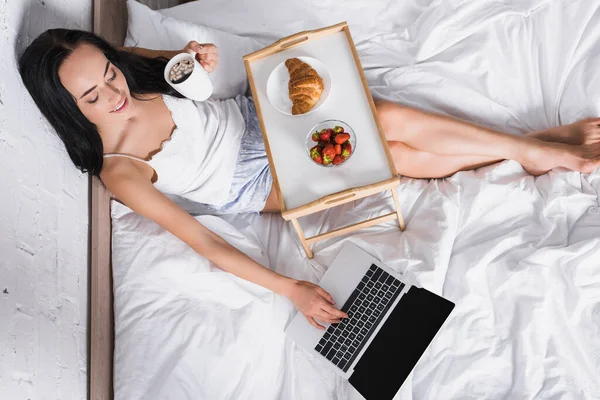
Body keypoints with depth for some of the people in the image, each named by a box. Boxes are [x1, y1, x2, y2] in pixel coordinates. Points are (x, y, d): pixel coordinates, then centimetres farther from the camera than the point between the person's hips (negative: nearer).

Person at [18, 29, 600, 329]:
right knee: (408, 157, -15)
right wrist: (289, 289, -30)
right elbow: (202, 243, -23)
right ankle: (537, 154, 8)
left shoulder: (127, 64, -6)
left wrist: (200, 60, -11)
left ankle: (537, 144, 5)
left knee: (393, 118, -16)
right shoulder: (119, 172, -20)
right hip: (257, 185, -4)